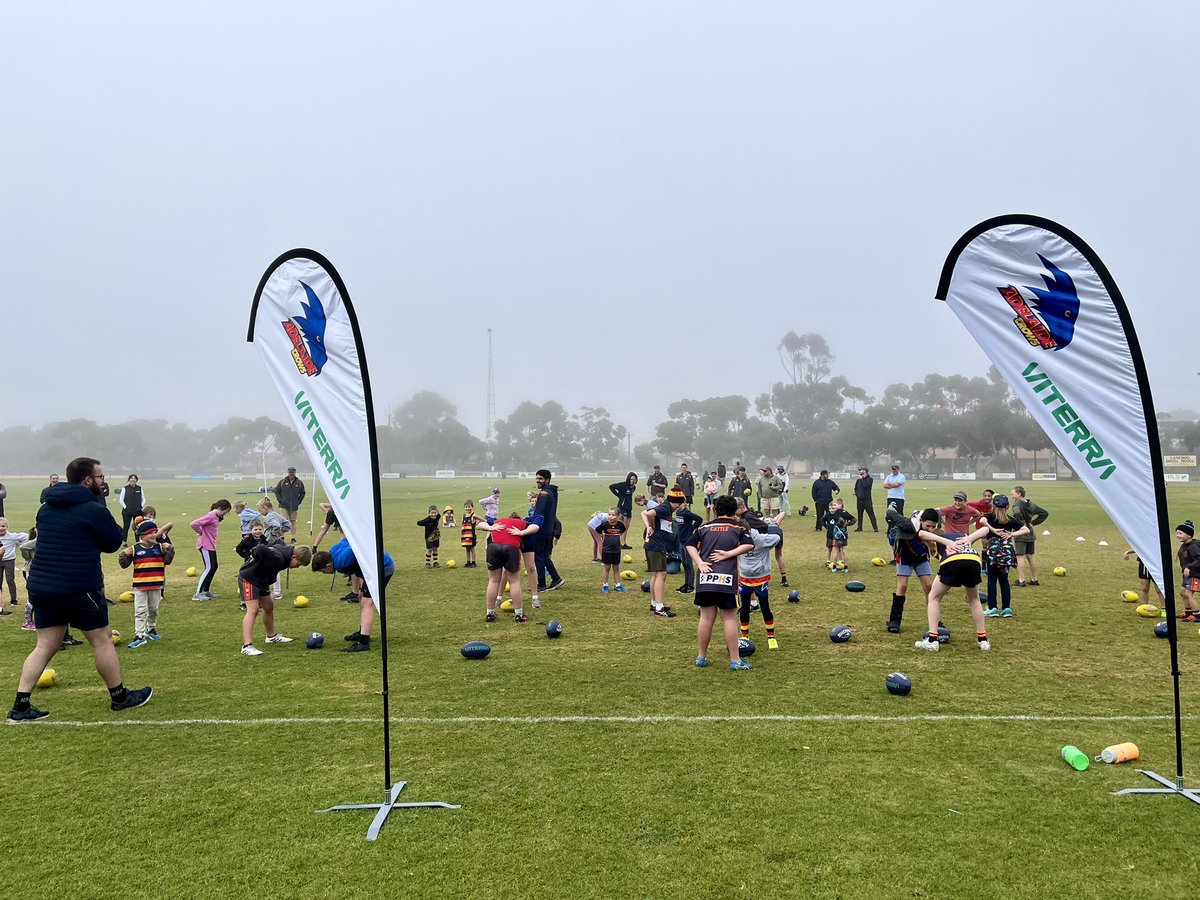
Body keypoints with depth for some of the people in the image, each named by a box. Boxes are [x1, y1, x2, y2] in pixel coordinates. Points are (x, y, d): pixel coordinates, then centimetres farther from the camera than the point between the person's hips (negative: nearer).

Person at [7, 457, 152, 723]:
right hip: (79, 588, -7)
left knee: (45, 646, 13)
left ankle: (20, 707, 8)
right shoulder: (94, 510, -13)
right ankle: (120, 697, 19)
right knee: (102, 640, 7)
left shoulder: (46, 509, 11)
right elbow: (114, 543, -3)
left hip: (41, 586, 7)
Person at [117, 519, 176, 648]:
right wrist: (124, 555, -22)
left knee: (154, 609, 17)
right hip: (140, 586, -3)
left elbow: (167, 561, -3)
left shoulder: (159, 547, 1)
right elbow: (124, 564, -5)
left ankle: (151, 629, 37)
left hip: (156, 585, 3)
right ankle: (140, 636, -2)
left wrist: (169, 550, -14)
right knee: (140, 611, -2)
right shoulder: (135, 549, -7)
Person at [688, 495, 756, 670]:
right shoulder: (738, 527, 5)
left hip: (705, 578, 3)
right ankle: (735, 661, 7)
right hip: (726, 579, -3)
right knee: (729, 619, 3)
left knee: (706, 618, 12)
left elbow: (691, 545, 5)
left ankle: (701, 657, 20)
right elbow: (749, 545, -9)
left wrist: (700, 563, -3)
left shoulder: (705, 527, 13)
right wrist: (729, 554, -8)